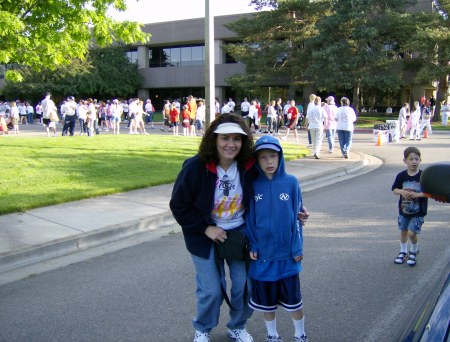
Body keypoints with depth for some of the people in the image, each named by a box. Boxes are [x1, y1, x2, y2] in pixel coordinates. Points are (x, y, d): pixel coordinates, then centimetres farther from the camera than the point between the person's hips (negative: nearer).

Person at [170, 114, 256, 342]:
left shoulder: (249, 167, -12)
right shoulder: (195, 167, -21)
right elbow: (179, 206, -12)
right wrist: (206, 228, -15)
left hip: (240, 233, 3)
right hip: (205, 236, -3)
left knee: (245, 285, 5)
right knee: (211, 290, 0)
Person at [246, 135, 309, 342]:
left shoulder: (291, 182, -6)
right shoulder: (253, 185, -5)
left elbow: (296, 217, -2)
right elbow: (248, 218, 1)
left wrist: (297, 248, -4)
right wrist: (251, 246, -5)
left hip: (287, 253, -1)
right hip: (262, 253, 1)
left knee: (293, 299, 11)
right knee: (266, 299, 15)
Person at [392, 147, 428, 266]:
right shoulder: (401, 176, -5)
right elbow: (394, 189, 4)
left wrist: (417, 194, -23)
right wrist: (401, 192, -16)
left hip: (418, 211, -3)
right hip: (404, 210, 3)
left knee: (412, 233, -7)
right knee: (403, 231, 16)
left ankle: (414, 252, 21)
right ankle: (403, 252, 35)